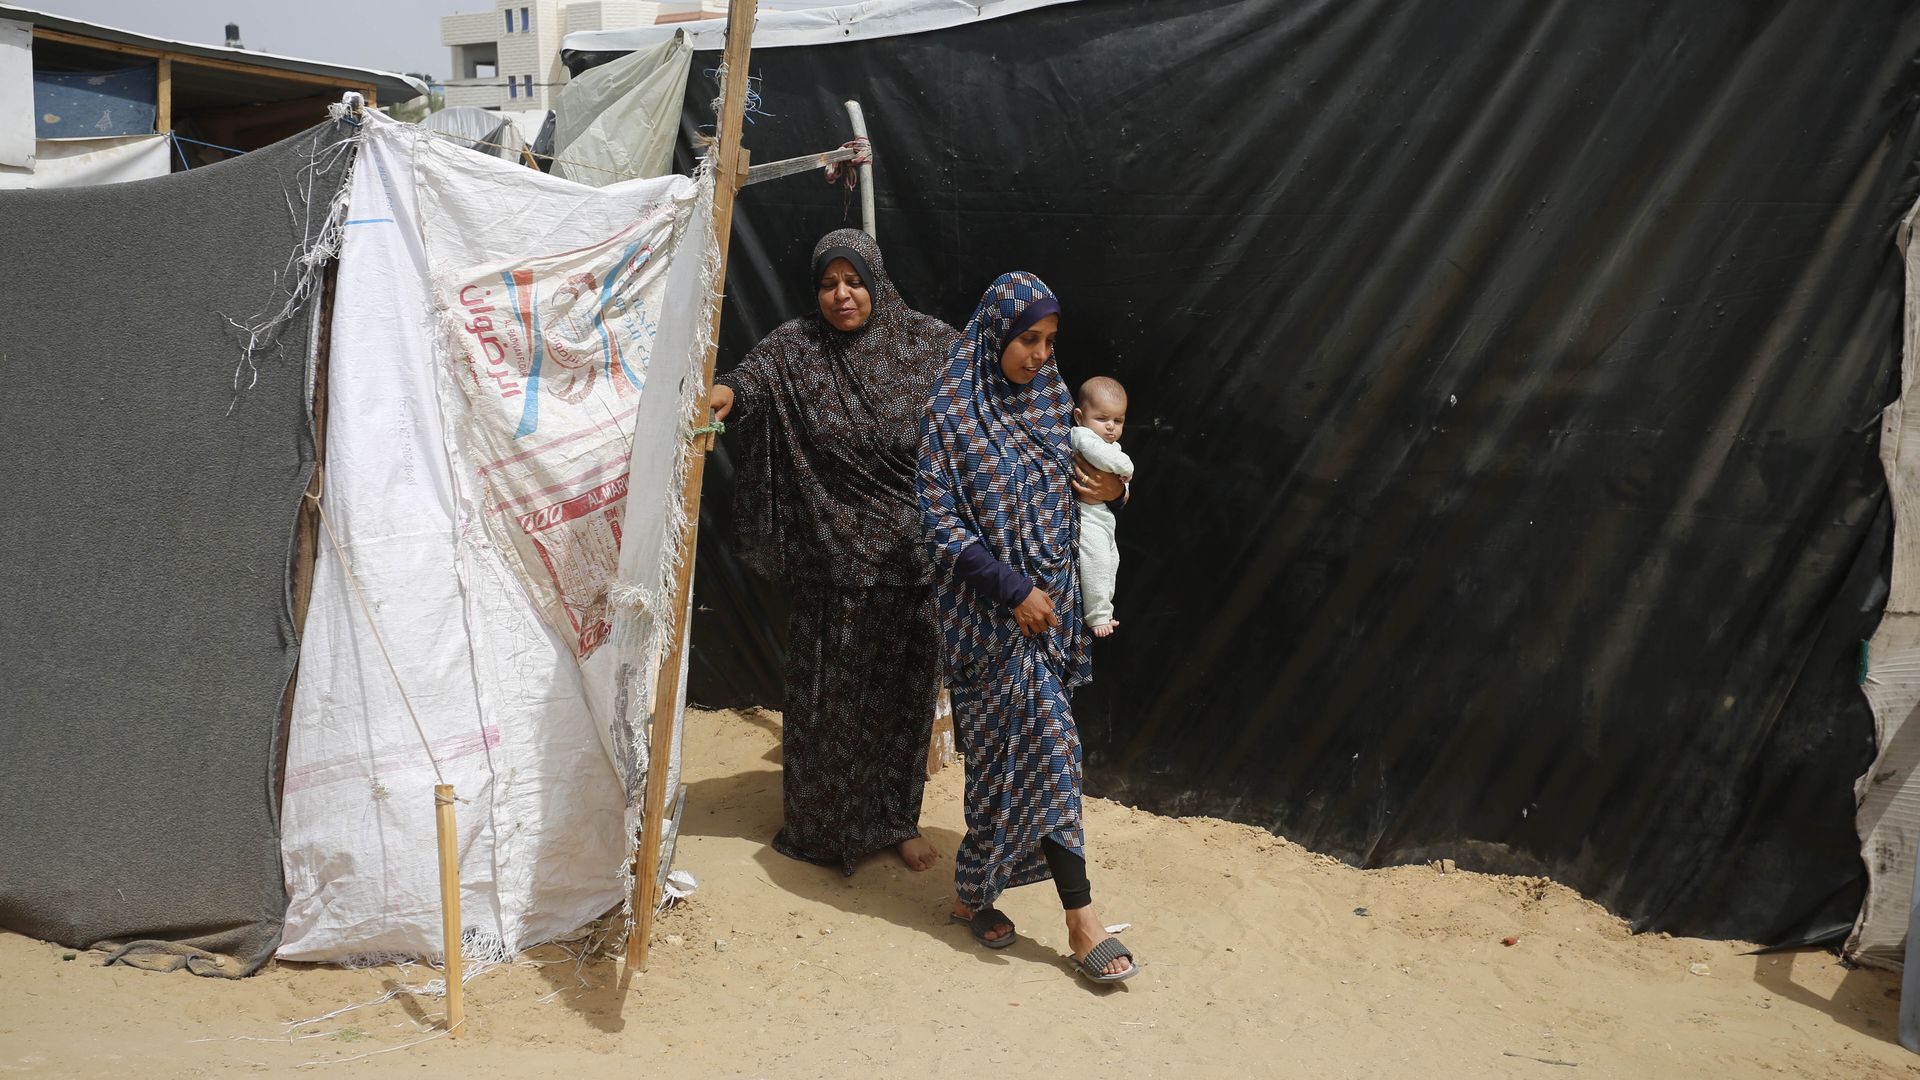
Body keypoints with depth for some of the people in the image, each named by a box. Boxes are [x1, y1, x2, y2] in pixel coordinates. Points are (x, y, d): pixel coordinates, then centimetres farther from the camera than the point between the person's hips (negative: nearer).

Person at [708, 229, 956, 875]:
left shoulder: (931, 345, -1)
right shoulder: (794, 349, -5)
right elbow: (753, 381, -23)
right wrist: (726, 393, -46)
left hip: (912, 560, 1)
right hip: (833, 561, -1)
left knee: (905, 689, 12)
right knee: (828, 689, 8)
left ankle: (898, 820, 30)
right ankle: (822, 823, 27)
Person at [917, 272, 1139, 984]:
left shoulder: (1046, 399, 7)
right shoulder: (953, 414, -11)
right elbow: (943, 522, -13)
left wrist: (1104, 486, -4)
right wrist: (1016, 591, -18)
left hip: (1050, 596, 6)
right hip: (994, 608, -6)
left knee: (1012, 745, 12)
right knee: (1047, 743, -9)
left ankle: (978, 888, 28)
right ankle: (1079, 919, -3)